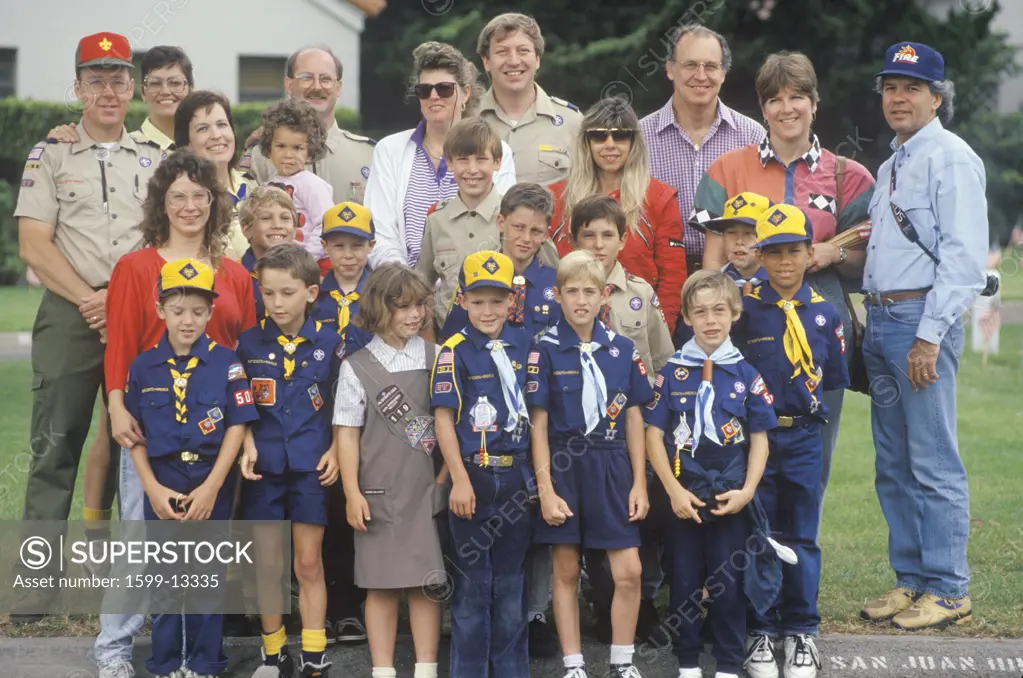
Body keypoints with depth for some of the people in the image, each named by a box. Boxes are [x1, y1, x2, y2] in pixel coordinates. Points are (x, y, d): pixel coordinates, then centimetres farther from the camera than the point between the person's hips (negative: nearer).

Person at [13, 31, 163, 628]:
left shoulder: (154, 159, 13)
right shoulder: (50, 156, 7)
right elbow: (34, 245, -1)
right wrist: (89, 300, -10)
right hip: (69, 315, -2)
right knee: (56, 445, -4)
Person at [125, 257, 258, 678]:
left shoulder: (226, 363, -3)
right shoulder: (144, 366, 2)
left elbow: (237, 426, -5)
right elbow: (135, 434, 4)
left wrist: (210, 488, -11)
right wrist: (153, 489, -6)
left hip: (212, 483, -1)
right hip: (162, 482, 1)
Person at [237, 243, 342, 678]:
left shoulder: (329, 344, 0)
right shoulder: (248, 343, 0)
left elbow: (341, 408, 7)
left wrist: (335, 450, -5)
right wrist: (247, 446, -10)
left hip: (309, 467, -1)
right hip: (263, 467, 1)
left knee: (309, 564, 3)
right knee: (267, 565, 7)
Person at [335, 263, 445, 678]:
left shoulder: (436, 359, 5)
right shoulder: (358, 367, 0)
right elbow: (347, 433, 0)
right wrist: (352, 493, -5)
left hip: (428, 489, 1)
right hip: (380, 493, -1)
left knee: (427, 582, 4)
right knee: (382, 585, 4)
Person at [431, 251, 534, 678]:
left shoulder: (524, 346, 5)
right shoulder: (454, 353, -7)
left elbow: (533, 412, 12)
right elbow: (444, 418, -9)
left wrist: (537, 474, 7)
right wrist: (460, 480, -14)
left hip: (517, 477, 4)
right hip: (474, 477, -4)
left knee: (511, 582, 11)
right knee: (472, 583, 4)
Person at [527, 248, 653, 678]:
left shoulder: (622, 350, 3)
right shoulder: (546, 350, -4)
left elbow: (633, 419, 7)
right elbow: (539, 424, -5)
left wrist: (639, 483, 3)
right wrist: (545, 489, -10)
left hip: (612, 468, 2)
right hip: (564, 466, -2)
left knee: (629, 571, -2)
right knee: (566, 571, 6)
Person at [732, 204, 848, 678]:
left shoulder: (824, 315, 4)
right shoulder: (743, 309, -4)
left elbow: (832, 380, 10)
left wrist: (808, 407, -1)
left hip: (802, 437, 2)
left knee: (801, 537, 7)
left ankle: (801, 632, 17)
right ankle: (759, 630, 14)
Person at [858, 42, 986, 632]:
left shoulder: (951, 159, -7)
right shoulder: (891, 167, 21)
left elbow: (963, 255, -15)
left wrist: (930, 334, -19)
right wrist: (876, 319, 15)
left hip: (924, 319, -9)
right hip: (881, 319, 9)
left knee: (933, 464, -7)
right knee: (894, 466, 11)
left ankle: (947, 590, -1)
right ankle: (911, 580, 18)